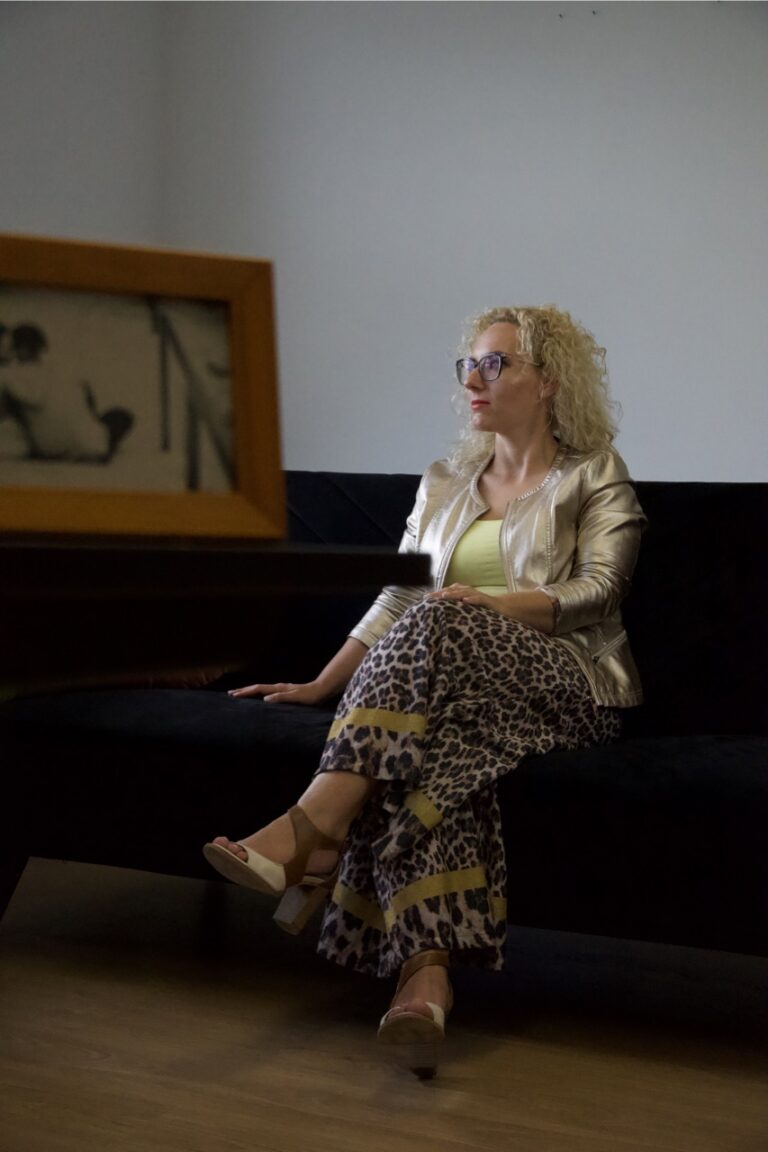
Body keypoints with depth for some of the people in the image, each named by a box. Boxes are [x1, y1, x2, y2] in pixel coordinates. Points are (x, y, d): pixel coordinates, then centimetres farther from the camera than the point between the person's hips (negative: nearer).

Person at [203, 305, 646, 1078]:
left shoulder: (596, 479, 9)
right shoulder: (444, 485, 24)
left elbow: (597, 592, -5)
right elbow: (396, 597, 19)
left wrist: (490, 604, -21)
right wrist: (320, 686, 7)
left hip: (564, 683, -4)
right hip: (449, 680, 4)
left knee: (437, 626, -35)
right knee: (430, 752, -34)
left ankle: (312, 832, -44)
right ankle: (426, 979, -52)